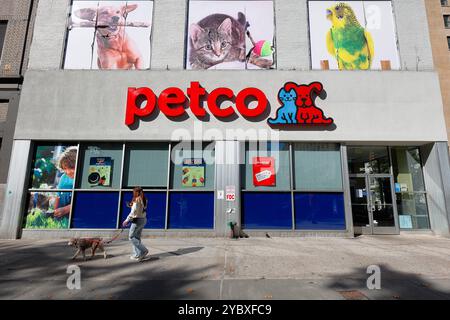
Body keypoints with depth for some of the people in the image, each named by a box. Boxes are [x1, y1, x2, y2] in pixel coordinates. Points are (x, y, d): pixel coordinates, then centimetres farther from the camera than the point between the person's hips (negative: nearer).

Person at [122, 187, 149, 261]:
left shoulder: (137, 200, -15)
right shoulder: (144, 200, 8)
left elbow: (133, 212, -18)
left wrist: (126, 220, -13)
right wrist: (131, 205, 12)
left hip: (137, 220, -8)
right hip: (143, 219, 8)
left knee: (131, 237, 4)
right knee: (137, 237, 16)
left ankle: (143, 250, -2)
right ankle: (137, 255, 20)